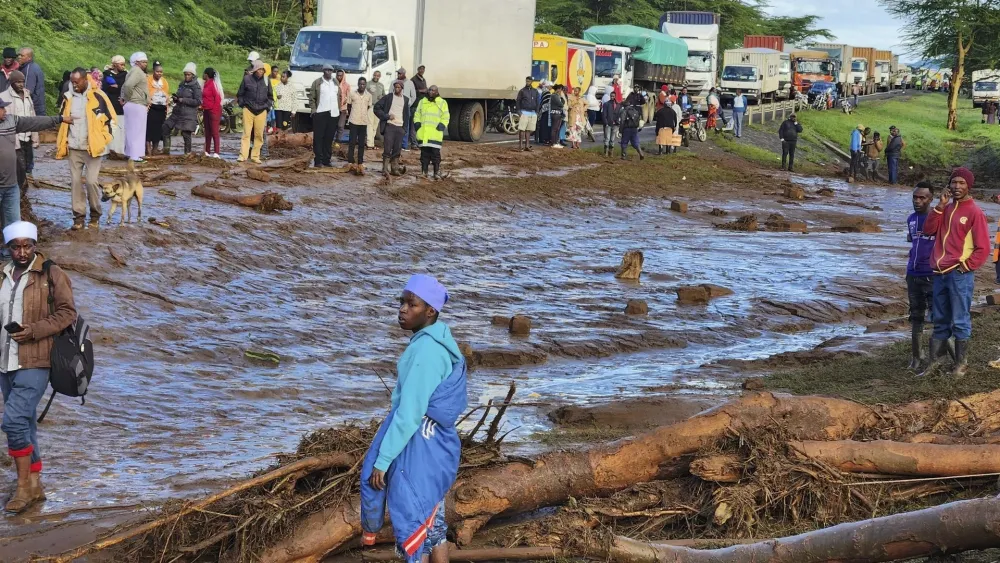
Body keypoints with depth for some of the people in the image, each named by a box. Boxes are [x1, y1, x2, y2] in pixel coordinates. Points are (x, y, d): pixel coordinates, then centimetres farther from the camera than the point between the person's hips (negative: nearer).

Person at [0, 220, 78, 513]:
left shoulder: (51, 274, -6)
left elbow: (67, 313, -8)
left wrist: (34, 330, -18)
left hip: (34, 361, -7)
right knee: (24, 424, 13)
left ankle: (24, 485, -6)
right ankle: (34, 486, 22)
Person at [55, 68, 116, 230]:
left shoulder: (97, 96, -7)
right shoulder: (69, 97, 6)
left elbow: (110, 119, -3)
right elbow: (62, 119, 18)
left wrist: (102, 139, -7)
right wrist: (61, 143, 11)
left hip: (92, 147, -4)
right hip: (74, 148, 4)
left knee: (92, 181, -9)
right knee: (76, 182, 3)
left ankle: (95, 214, 9)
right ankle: (79, 216, 9)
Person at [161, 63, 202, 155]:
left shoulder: (196, 87, -9)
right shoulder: (182, 84, 13)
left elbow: (198, 102, -15)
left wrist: (183, 100, -17)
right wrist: (175, 98, 0)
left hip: (189, 114, -8)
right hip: (178, 112, 8)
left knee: (186, 133, -8)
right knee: (166, 127, 7)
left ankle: (187, 153, 6)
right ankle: (166, 149, 18)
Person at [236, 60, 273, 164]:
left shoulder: (266, 81, 7)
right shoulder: (247, 79, -1)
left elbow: (270, 96, 19)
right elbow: (240, 95, 10)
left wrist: (267, 106, 8)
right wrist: (242, 105, 2)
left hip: (262, 111, 2)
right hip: (248, 110, -2)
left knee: (259, 135, 2)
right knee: (246, 133, -7)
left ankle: (255, 156, 9)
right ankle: (243, 155, -8)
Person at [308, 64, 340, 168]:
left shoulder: (336, 83, 16)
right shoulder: (317, 82, 2)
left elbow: (339, 97, 19)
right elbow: (312, 98, 1)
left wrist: (338, 109, 10)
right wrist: (314, 110, -8)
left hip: (333, 114, 4)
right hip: (320, 113, -4)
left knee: (329, 138, 6)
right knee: (318, 137, -5)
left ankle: (327, 159, 11)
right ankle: (318, 160, -4)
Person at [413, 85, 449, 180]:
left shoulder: (442, 103, 8)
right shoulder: (422, 102, 17)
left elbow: (446, 117, 6)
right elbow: (417, 115, 22)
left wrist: (442, 126, -8)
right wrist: (417, 123, 6)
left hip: (435, 134, -3)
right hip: (423, 134, 3)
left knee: (435, 154, -7)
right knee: (424, 153, 5)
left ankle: (437, 173, -3)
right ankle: (424, 172, 10)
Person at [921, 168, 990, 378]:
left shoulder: (975, 213, -6)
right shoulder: (946, 209, 14)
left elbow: (983, 248, -7)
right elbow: (929, 229, 2)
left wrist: (965, 266, -11)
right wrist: (940, 206, -4)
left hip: (960, 275, -6)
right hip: (940, 273, 6)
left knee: (960, 322, -2)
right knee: (940, 321, 12)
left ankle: (961, 364, 4)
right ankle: (935, 360, 17)